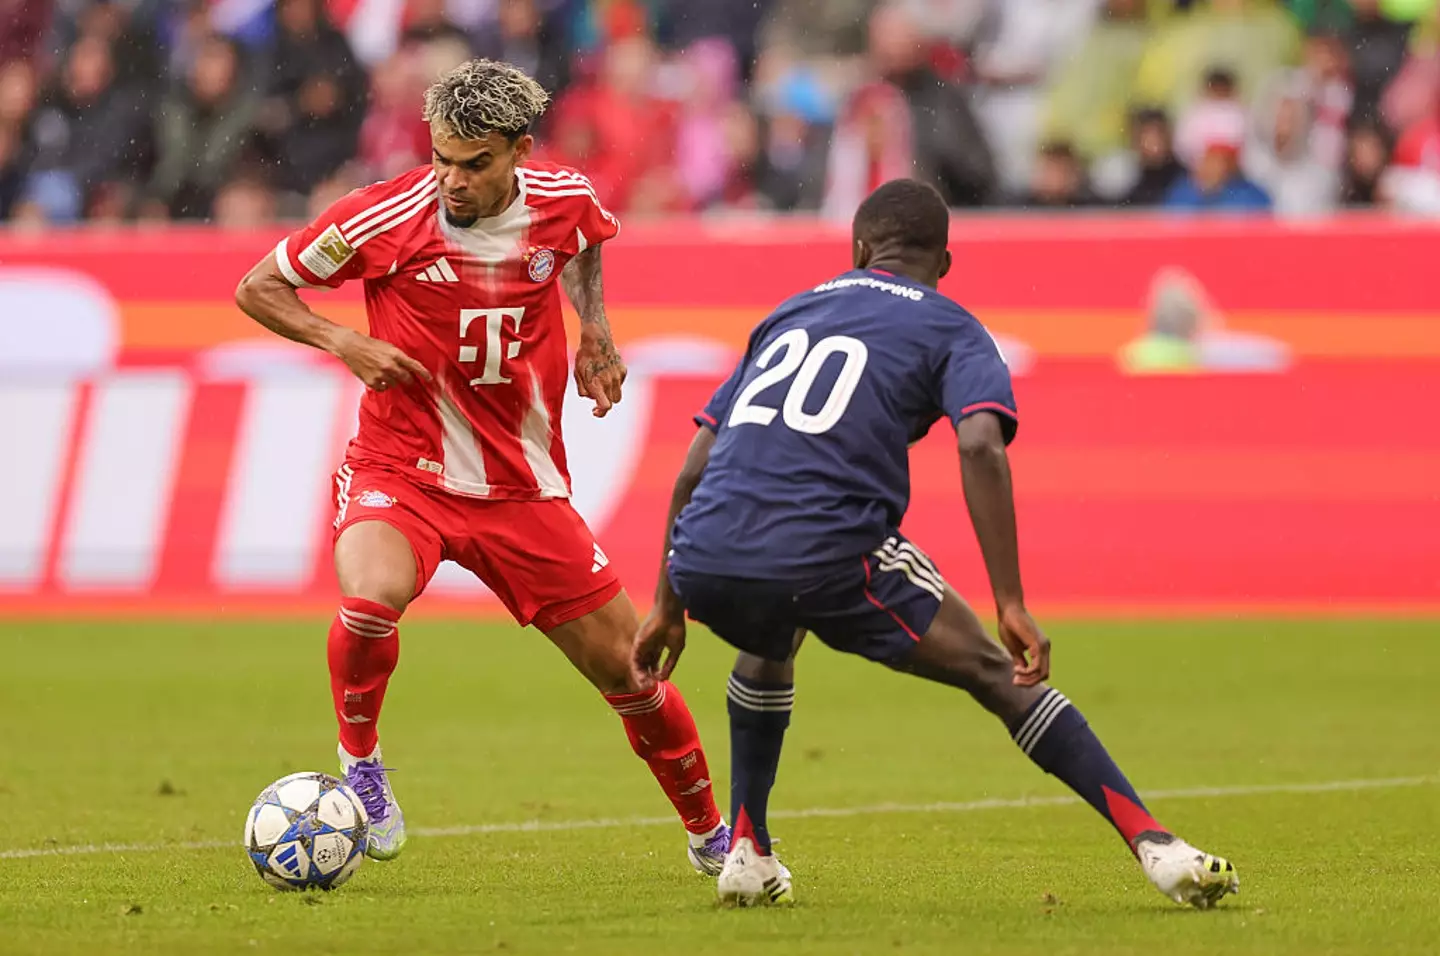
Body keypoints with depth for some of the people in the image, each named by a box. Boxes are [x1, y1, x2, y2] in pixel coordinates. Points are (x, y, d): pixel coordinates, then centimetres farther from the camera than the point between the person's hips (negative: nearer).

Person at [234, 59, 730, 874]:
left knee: (629, 667, 4)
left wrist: (596, 329, 7)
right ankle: (360, 761, -7)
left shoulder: (564, 201, -5)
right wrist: (342, 341, -19)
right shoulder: (387, 218, -16)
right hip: (401, 471, -3)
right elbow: (258, 288, -4)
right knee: (372, 599, -35)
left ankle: (713, 835, 26)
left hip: (523, 486, 3)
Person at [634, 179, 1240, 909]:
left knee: (770, 643, 39)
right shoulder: (950, 330, 14)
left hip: (703, 560, 4)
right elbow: (979, 444, -7)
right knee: (997, 675, 6)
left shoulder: (790, 313, 28)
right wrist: (1011, 604, -11)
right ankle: (1154, 845, -6)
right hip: (825, 558, -4)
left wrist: (667, 607, 32)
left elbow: (694, 469, 25)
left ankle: (747, 855, 34)